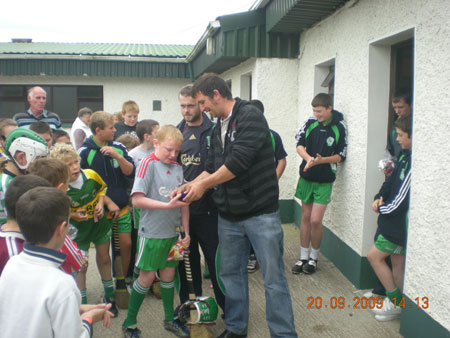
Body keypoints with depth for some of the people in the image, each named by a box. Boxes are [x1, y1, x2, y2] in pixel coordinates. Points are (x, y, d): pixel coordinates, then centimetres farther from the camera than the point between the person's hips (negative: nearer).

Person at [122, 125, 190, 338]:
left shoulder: (177, 168, 5)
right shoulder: (148, 163, -11)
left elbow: (183, 203, 10)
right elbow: (137, 200, -19)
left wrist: (186, 232, 8)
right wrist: (168, 205, -25)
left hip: (172, 232, 5)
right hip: (152, 231, -5)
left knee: (168, 274, 15)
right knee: (147, 276, 3)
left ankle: (169, 319, 31)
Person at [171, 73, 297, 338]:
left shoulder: (250, 117, -13)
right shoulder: (218, 128, 14)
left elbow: (238, 162, -22)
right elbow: (213, 167, 16)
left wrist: (203, 184, -14)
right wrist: (190, 185, 0)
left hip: (260, 213, -8)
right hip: (229, 216, 8)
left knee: (274, 278, -1)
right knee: (231, 273, 16)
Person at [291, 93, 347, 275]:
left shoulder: (339, 127, -9)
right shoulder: (310, 123, -1)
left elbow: (341, 155, -6)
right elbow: (299, 144, -2)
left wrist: (322, 160, -22)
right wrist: (308, 158, -21)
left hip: (325, 180, -3)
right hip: (306, 176, 3)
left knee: (315, 220, -7)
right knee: (305, 217, 10)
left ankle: (314, 257, 15)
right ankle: (303, 257, 22)